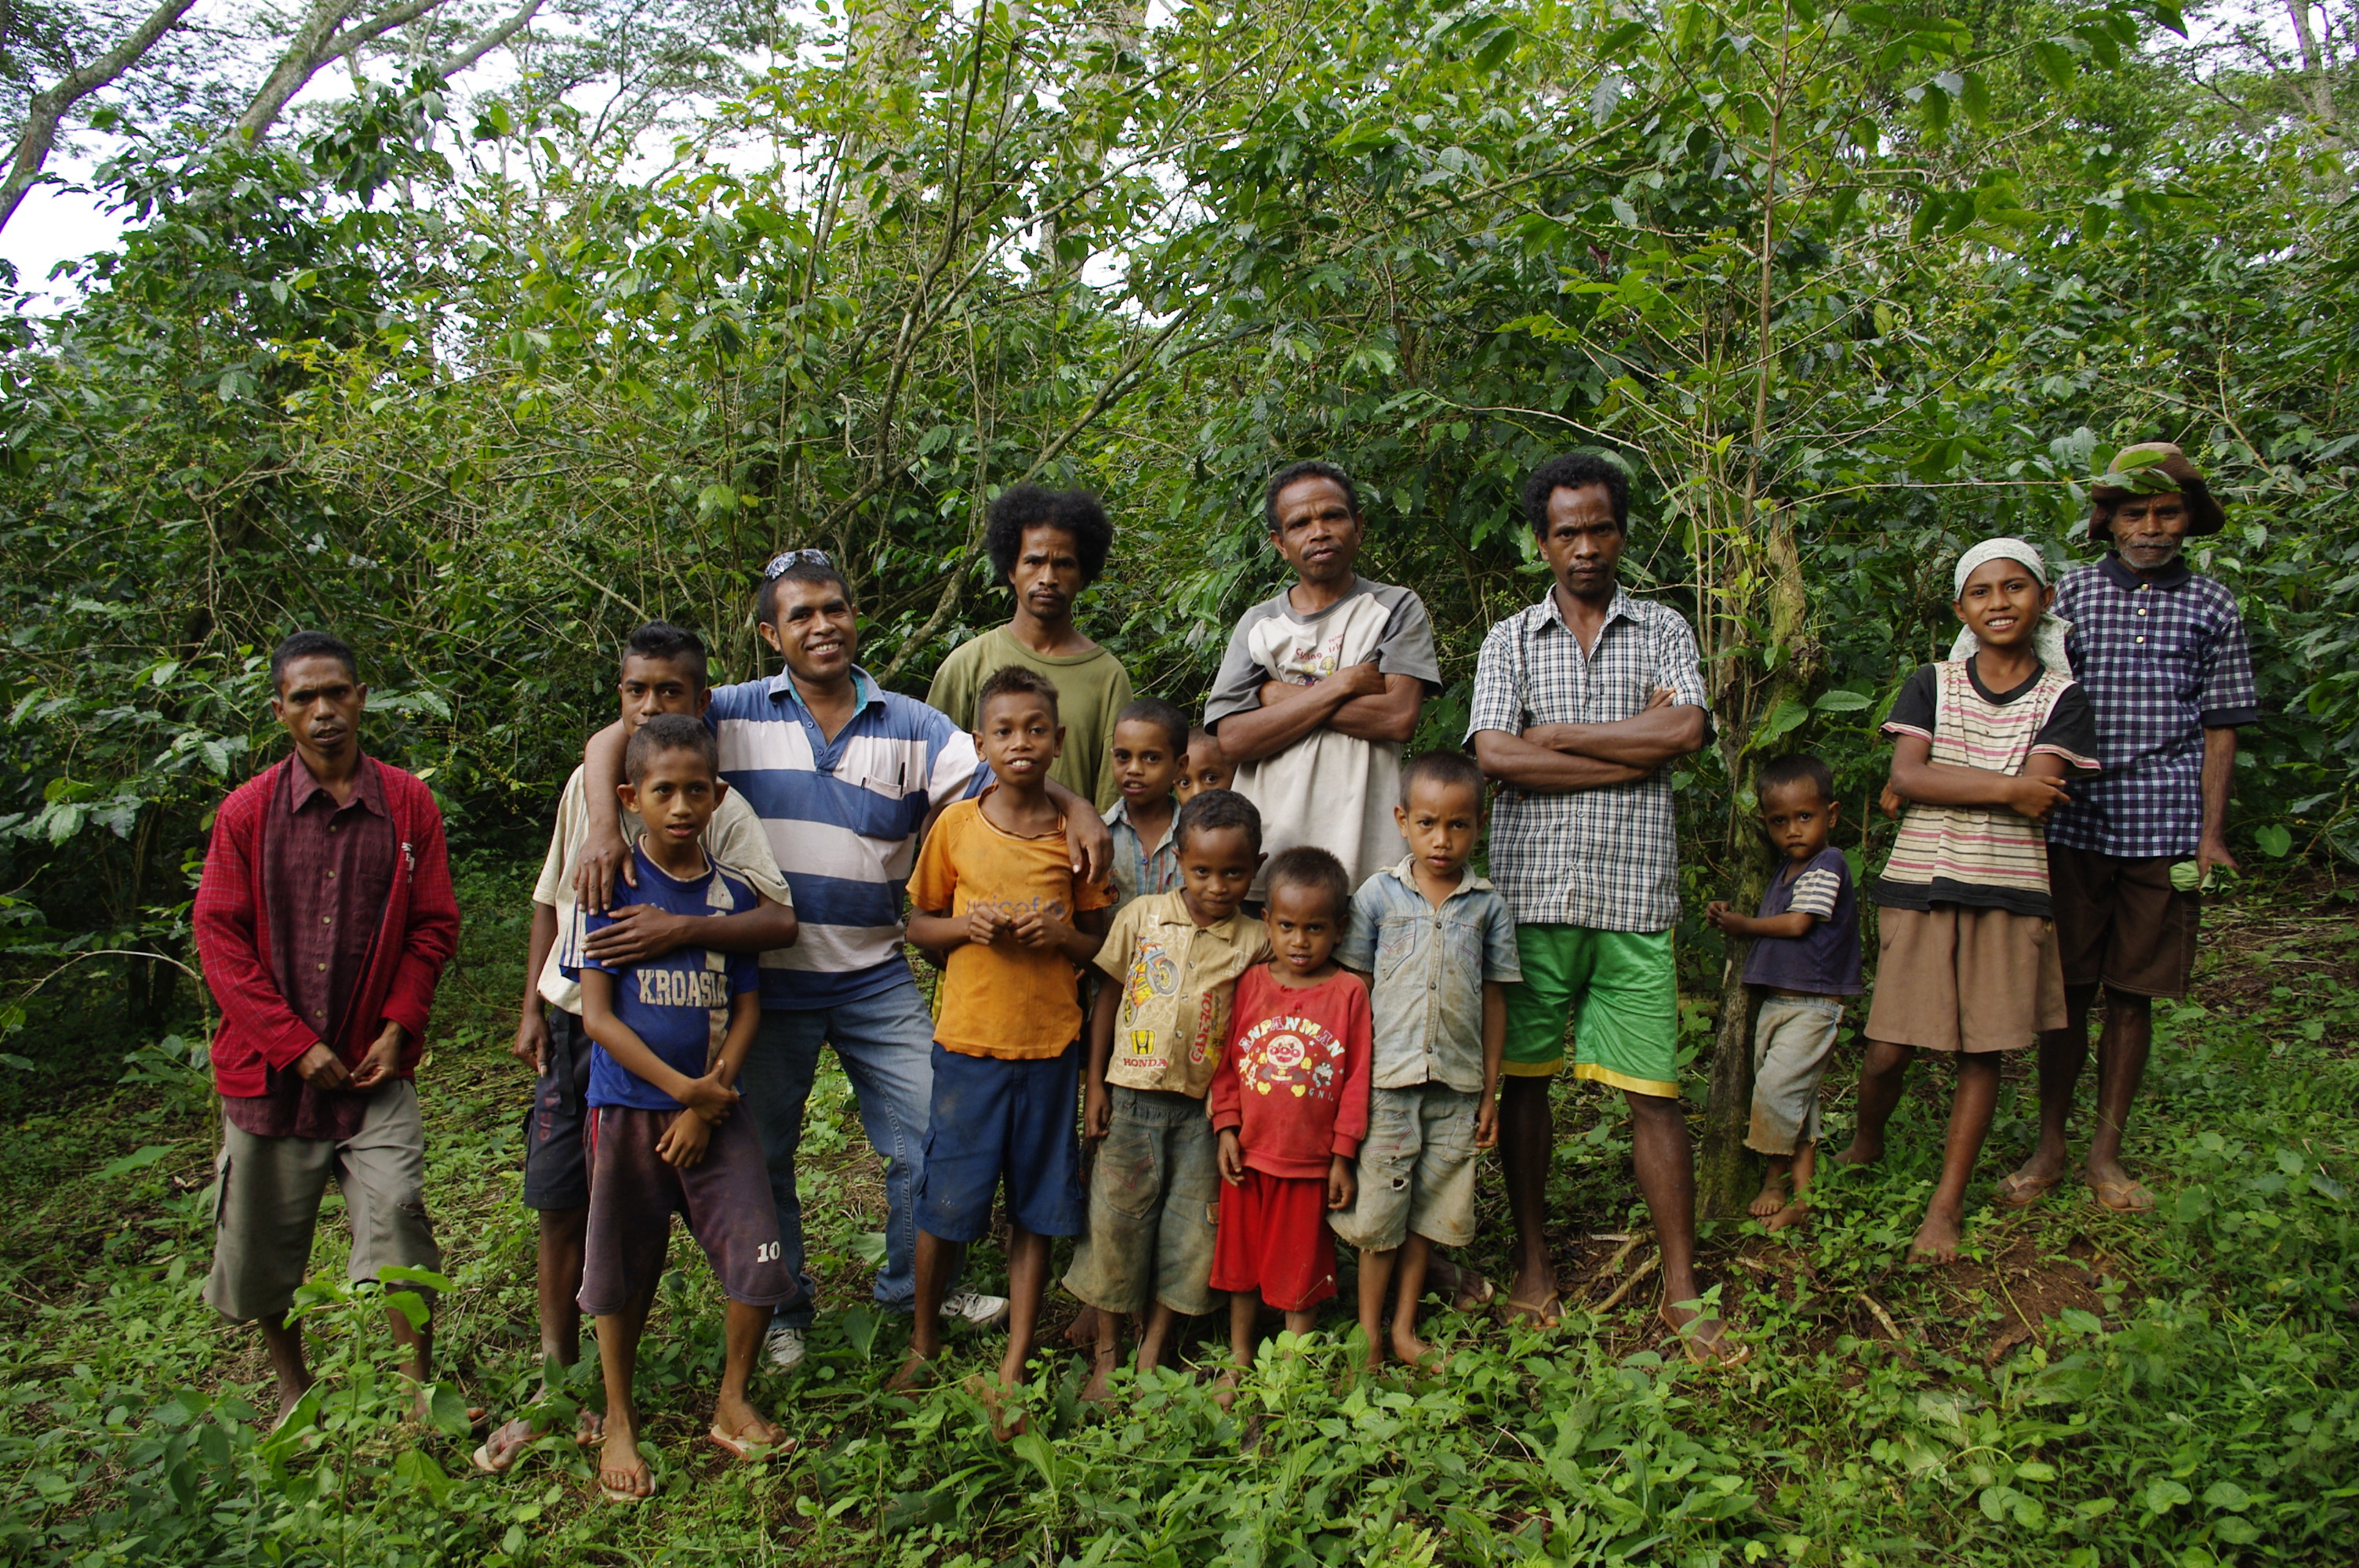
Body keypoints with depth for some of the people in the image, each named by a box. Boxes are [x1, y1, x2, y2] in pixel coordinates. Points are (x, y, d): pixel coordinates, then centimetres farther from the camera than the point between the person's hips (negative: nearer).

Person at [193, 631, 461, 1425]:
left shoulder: (408, 804, 0)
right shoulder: (246, 811, -2)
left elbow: (434, 925, 4)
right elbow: (220, 940, -3)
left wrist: (397, 1027, -7)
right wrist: (296, 1045, -9)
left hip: (373, 1066, -1)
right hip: (270, 1068, 1)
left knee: (397, 1216, -14)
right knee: (259, 1244, 11)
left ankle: (420, 1391, 3)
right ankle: (293, 1389, 35)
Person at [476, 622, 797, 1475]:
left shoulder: (719, 807, -11)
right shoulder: (586, 784, 5)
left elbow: (780, 921, -20)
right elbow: (551, 898, 16)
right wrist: (531, 1006, 12)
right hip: (569, 1022, 4)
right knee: (558, 1207, 9)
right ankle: (554, 1381, 25)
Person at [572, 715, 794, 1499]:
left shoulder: (733, 895, 3)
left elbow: (747, 1010, 4)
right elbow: (597, 1015, -9)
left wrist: (709, 1099, -8)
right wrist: (683, 1088, -13)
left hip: (716, 1107, 2)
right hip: (629, 1105, -2)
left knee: (759, 1258, -2)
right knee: (623, 1271, 9)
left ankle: (732, 1404, 21)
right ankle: (618, 1421, 30)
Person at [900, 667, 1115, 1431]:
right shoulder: (956, 825, 0)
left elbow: (1100, 941, 8)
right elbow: (918, 924, 8)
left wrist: (1061, 933, -13)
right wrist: (966, 924, -12)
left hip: (1051, 1043, 1)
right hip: (969, 1038, -1)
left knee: (1036, 1208, 7)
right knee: (946, 1203, 5)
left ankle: (1013, 1369, 20)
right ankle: (925, 1344, 29)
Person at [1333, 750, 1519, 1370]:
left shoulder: (1488, 904, 3)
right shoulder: (1379, 893, -2)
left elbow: (1494, 999, 7)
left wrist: (1489, 1091, 8)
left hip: (1456, 1085, 2)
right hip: (1387, 1080, -2)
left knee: (1430, 1209, 11)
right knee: (1379, 1209, 4)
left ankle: (1404, 1328, 26)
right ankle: (1369, 1332, 20)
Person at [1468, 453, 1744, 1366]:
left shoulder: (1663, 630, 10)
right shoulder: (1510, 640, 8)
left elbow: (1687, 729, -8)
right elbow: (1495, 756, -7)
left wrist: (1557, 734, -6)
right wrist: (1635, 753, -6)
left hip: (1634, 897, 0)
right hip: (1532, 890, 0)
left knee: (1653, 1092, 1)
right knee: (1524, 1078, 7)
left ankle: (1681, 1290, 11)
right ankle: (1534, 1263, 22)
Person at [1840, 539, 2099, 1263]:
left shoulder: (2060, 698, 3)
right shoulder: (1932, 684, 5)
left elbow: (2035, 799, -11)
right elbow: (1907, 776, -9)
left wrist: (1939, 782, -8)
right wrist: (2005, 786, -13)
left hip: (2008, 894, 0)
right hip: (1919, 886, 0)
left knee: (1982, 1050, 4)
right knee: (1887, 1052, 0)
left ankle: (1947, 1203, 17)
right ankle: (1865, 1146, 30)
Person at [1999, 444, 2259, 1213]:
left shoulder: (2211, 606, 8)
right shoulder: (2073, 593, 5)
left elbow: (2219, 727, 8)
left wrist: (2212, 832, 1)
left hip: (2164, 830, 1)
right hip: (2076, 824, -1)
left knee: (2132, 993, 7)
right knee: (2066, 988, 4)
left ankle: (2106, 1153, 18)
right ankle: (2049, 1149, 16)